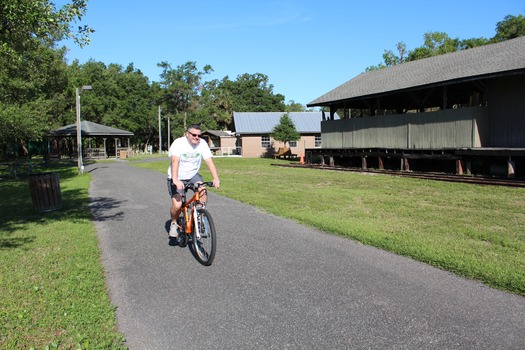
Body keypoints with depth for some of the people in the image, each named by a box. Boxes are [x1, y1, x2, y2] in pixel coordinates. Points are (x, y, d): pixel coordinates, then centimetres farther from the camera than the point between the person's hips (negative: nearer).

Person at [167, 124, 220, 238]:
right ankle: (174, 223, 16)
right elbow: (175, 161, -33)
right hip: (177, 178, -3)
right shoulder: (178, 143, -19)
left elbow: (209, 161, -17)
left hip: (193, 175, 3)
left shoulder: (202, 144, -10)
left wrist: (216, 179, -31)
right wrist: (175, 180, -47)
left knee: (203, 191, -27)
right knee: (177, 205, -17)